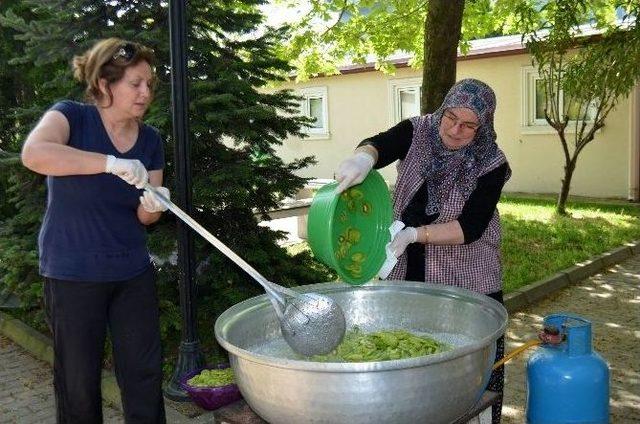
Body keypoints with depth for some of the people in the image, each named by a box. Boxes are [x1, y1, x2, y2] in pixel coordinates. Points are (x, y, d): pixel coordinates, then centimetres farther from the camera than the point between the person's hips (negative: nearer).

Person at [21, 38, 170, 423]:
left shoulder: (151, 140, 3)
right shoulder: (72, 116, -10)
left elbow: (144, 217, 5)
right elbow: (33, 153, -33)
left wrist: (153, 207, -18)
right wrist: (111, 163, -36)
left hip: (134, 272, 4)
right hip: (72, 275, -4)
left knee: (145, 374, 9)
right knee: (79, 382, 10)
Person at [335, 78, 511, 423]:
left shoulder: (490, 164, -10)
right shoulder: (417, 132, -3)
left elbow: (471, 227, -16)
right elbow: (380, 145, -21)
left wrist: (415, 234, -28)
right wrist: (364, 157, -45)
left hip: (466, 279, -2)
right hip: (408, 272, 3)